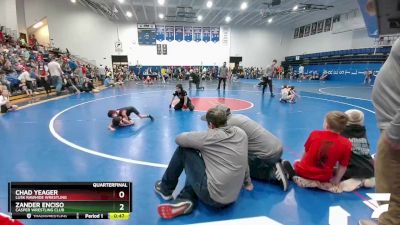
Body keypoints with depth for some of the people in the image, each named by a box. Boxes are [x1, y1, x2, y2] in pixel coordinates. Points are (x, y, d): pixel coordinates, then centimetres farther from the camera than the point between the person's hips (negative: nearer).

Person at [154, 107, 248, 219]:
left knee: (183, 150, 5)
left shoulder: (209, 136, -11)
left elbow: (179, 139, 2)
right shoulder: (241, 134, 4)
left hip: (212, 196, -7)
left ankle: (165, 189, 22)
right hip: (232, 198, 7)